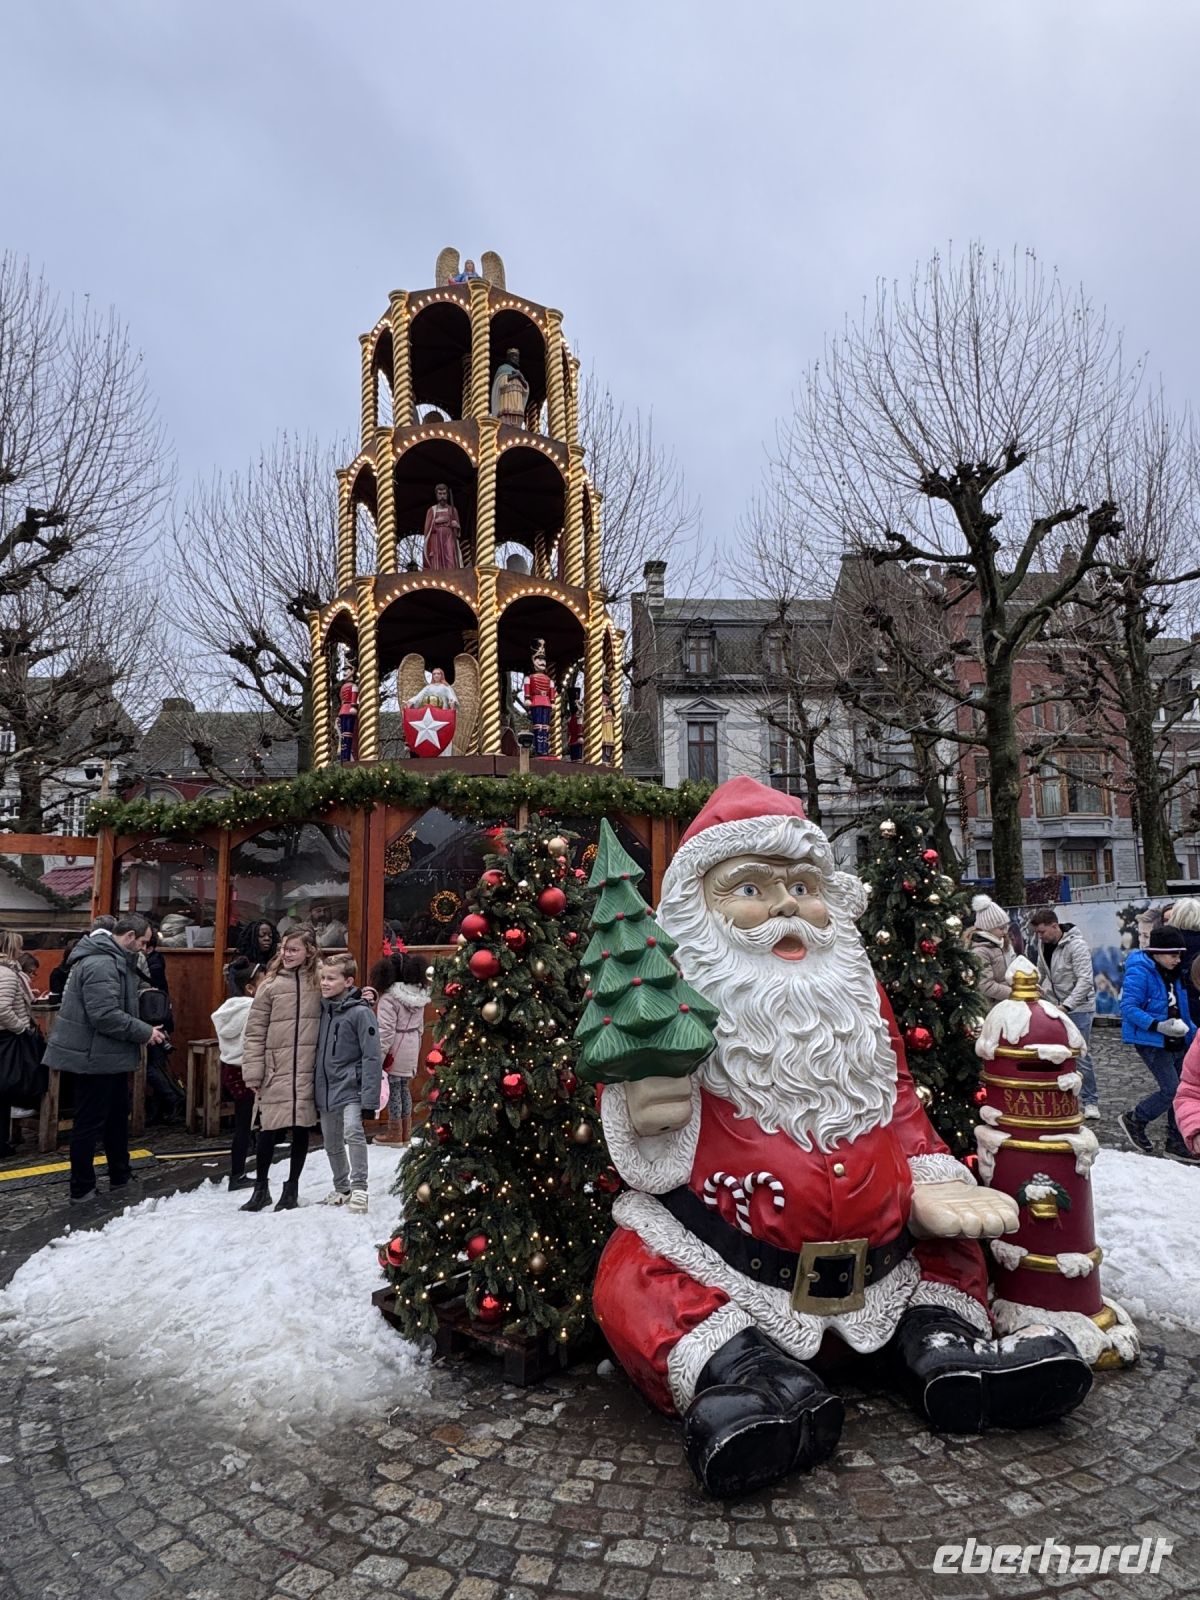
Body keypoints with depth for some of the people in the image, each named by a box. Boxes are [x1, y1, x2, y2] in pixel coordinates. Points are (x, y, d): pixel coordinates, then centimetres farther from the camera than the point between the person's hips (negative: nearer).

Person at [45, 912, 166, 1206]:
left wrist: (145, 1030, 7)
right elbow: (105, 1016, -29)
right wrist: (145, 1032, -20)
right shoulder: (100, 964, -23)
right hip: (94, 1057, -11)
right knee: (89, 1123, 2)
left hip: (110, 1056, 11)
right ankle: (82, 1189, 13)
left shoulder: (116, 960, 11)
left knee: (118, 1116, 20)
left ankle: (120, 1177, 31)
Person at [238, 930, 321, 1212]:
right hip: (276, 1070, -1)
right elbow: (254, 1032, 0)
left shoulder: (319, 983, 4)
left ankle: (292, 1189, 24)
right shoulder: (271, 985, 0)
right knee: (269, 1130, 1)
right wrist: (253, 1073, -5)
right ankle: (261, 1188, 22)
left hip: (308, 1070, 1)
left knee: (301, 1129, 7)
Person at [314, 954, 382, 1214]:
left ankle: (359, 1187, -9)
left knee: (353, 1131, -24)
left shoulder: (361, 1012, -13)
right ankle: (341, 1187, 33)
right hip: (325, 1088, 7)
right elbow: (319, 1052, 16)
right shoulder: (322, 1009, 7)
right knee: (332, 1143, 15)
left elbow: (372, 1058, -16)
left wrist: (369, 1098, -20)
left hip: (350, 1086, -7)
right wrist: (315, 1092, 15)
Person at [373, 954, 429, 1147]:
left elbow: (386, 1030, -19)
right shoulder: (419, 996, 5)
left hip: (395, 1052, -7)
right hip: (411, 1051, 7)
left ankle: (395, 1133, 14)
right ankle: (406, 1132, 25)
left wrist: (379, 1056, -13)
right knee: (405, 1088, 17)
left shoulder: (389, 997, -19)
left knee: (393, 1089, 4)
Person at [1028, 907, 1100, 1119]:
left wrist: (1066, 1005, -30)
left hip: (1078, 1007, -7)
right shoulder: (1043, 943, 3)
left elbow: (1085, 980, -25)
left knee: (1081, 1055, -1)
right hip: (1055, 1006, 7)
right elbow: (1041, 970, 16)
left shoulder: (1077, 945, -21)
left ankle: (1091, 1101, 13)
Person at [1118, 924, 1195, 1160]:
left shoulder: (1172, 974, 9)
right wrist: (1158, 1026, -31)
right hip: (1152, 1043, -8)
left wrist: (1192, 1031, 16)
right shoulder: (1139, 972, -17)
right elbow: (1129, 1009, -22)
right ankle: (1134, 1120, 10)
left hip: (1176, 1041, 8)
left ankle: (1176, 1142, 22)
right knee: (1171, 1090, -12)